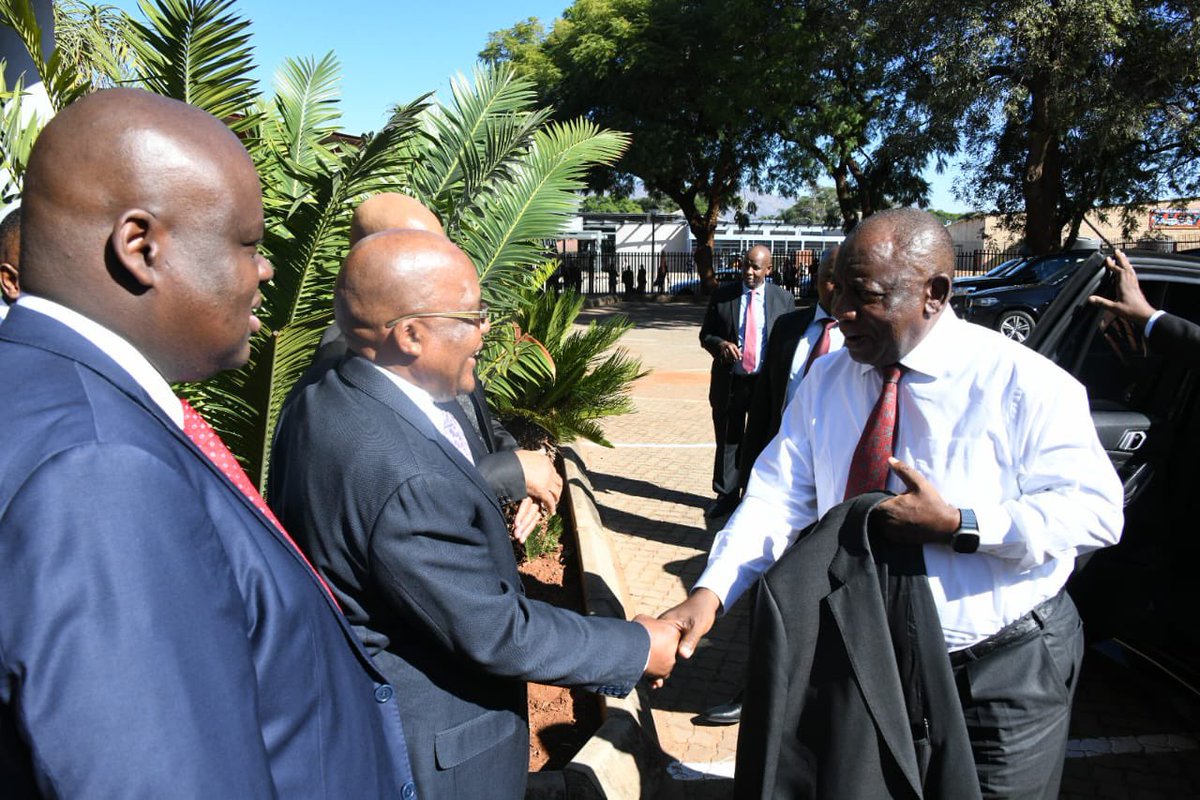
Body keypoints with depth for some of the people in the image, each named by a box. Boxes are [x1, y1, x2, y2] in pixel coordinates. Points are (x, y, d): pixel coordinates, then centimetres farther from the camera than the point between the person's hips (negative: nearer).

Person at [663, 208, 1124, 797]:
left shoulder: (1025, 384, -16)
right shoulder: (826, 381, -2)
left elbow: (1095, 510, -19)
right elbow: (778, 495, -10)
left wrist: (957, 525, -29)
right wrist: (711, 592, -24)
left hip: (1003, 673, -4)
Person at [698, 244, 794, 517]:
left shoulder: (783, 299, 2)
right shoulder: (722, 295, 2)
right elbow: (705, 334, 6)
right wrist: (719, 344, -17)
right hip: (730, 381, 1)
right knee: (728, 441, 8)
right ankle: (726, 495, 21)